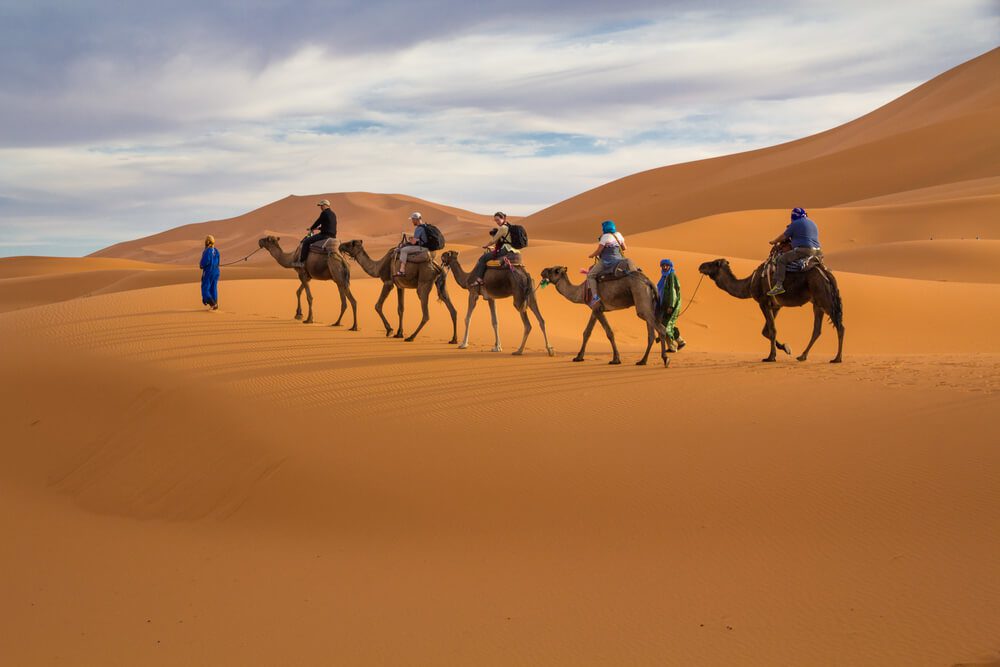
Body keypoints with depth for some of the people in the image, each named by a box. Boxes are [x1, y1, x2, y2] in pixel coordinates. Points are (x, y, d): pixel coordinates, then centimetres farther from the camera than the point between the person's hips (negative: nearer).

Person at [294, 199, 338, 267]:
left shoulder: (324, 213, -11)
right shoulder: (333, 214, 17)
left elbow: (318, 222, -5)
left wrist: (311, 229, 13)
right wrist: (318, 228, 30)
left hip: (325, 235, -10)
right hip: (332, 235, 10)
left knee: (306, 241, -8)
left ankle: (301, 261, -12)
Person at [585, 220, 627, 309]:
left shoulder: (605, 237, -11)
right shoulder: (618, 235, 10)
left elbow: (598, 251, -11)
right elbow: (624, 248, 17)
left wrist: (591, 255, 7)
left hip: (606, 261, -8)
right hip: (618, 260, 8)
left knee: (590, 275, -4)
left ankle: (595, 297, -20)